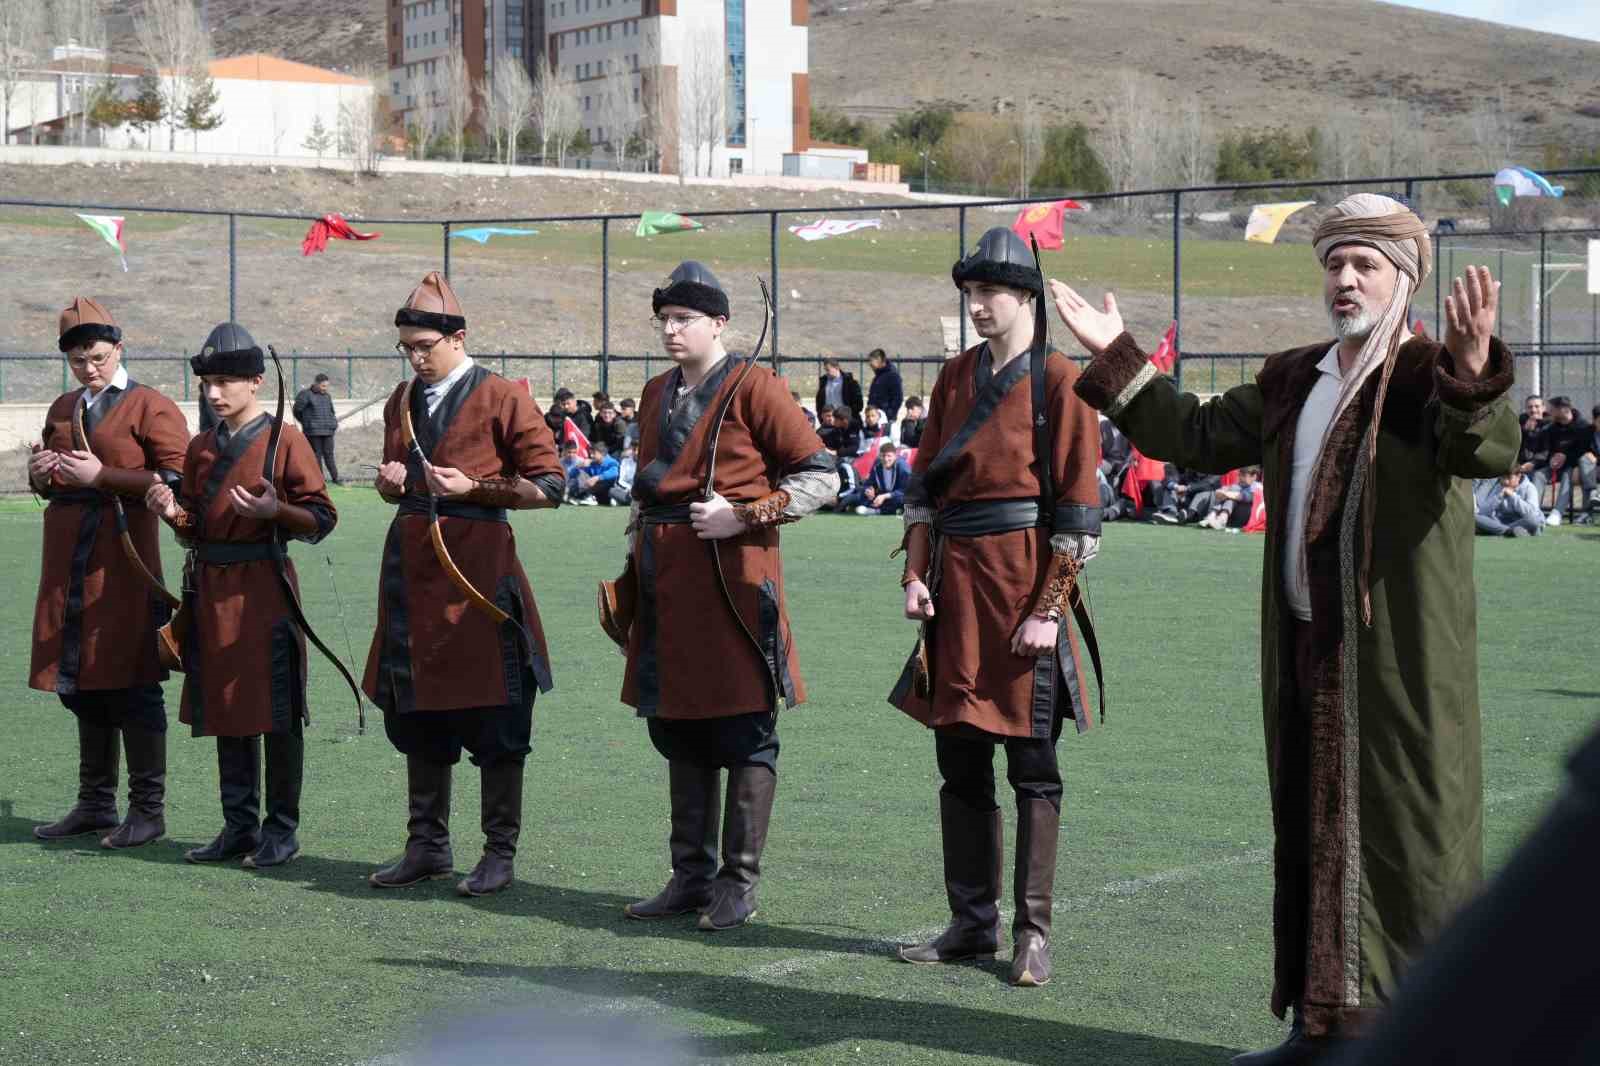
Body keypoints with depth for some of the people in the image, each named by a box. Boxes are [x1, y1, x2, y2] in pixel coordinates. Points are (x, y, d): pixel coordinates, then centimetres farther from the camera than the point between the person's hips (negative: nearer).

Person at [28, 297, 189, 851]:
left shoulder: (151, 407, -4)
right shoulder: (63, 409, 16)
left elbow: (177, 479, -13)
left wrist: (102, 476, -19)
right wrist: (40, 473, 2)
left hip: (124, 568, -7)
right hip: (69, 568, 7)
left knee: (132, 689, -4)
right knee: (81, 686, 11)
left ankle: (148, 810, 2)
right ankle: (95, 804, 21)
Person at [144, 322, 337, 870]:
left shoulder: (285, 440, -6)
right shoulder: (201, 448, 12)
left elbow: (322, 518, -6)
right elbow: (195, 530, 16)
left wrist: (276, 511, -23)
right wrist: (173, 512, -4)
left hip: (265, 587, -6)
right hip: (212, 588, 6)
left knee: (276, 710, -1)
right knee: (225, 708, 10)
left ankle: (282, 829, 8)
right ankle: (239, 826, 19)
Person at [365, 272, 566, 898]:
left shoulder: (502, 398, -5)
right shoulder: (403, 401, 14)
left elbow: (549, 485, -5)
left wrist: (473, 487, -15)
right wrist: (391, 482, 3)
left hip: (478, 561, -6)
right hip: (411, 561, 7)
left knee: (494, 719, -2)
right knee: (417, 715, 11)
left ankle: (500, 852, 6)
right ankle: (427, 847, 21)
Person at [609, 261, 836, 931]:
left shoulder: (752, 387, -6)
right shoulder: (657, 394, 15)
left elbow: (819, 475, -8)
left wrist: (743, 515, -16)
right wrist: (635, 567, 18)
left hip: (731, 578, -7)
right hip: (666, 584, 8)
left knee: (745, 738, -1)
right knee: (679, 734, 12)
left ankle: (739, 883, 6)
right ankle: (691, 875, 21)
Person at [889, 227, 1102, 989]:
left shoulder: (1059, 381, -6)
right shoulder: (955, 377, 12)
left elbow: (1078, 508, -9)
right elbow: (925, 482, 15)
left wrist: (1048, 608, -13)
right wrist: (916, 574, 3)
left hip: (1024, 582, -6)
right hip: (957, 582, 6)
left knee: (1031, 765, 0)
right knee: (959, 759, 9)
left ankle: (1032, 932, 6)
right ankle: (972, 921, 18)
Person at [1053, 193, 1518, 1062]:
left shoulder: (1428, 377, -8)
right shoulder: (1293, 382, 15)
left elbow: (1489, 449, -28)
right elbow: (1199, 435, 25)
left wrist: (1472, 364, -47)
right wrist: (1117, 360, 22)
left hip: (1401, 659, -7)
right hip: (1308, 653, 8)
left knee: (1408, 837, -4)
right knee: (1312, 836, 13)